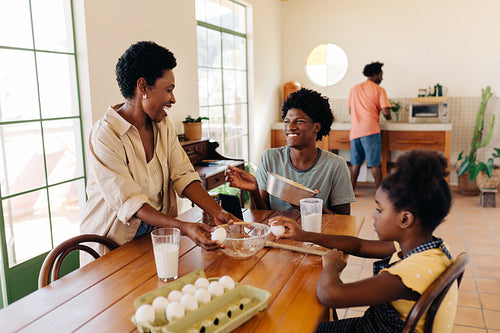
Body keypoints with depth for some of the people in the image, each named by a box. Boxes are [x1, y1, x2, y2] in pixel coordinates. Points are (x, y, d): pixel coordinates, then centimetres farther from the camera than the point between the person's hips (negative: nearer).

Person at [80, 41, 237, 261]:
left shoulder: (163, 126, 5)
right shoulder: (105, 135, -18)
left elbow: (183, 175, -2)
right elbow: (129, 202, -23)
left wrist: (216, 212, -16)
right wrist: (182, 227, -35)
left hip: (158, 231, 6)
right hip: (113, 243, -6)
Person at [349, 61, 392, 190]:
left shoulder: (354, 89, 17)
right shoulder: (379, 90, 2)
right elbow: (386, 112, -6)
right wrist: (388, 117, 15)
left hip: (355, 130, 5)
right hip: (370, 130, -5)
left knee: (355, 163, 10)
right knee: (375, 164, 0)